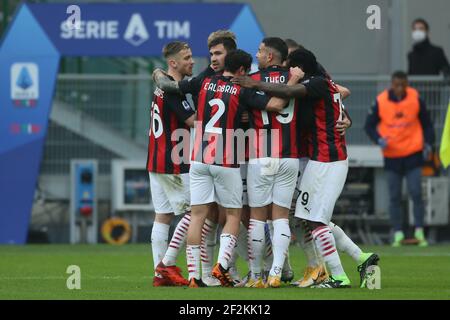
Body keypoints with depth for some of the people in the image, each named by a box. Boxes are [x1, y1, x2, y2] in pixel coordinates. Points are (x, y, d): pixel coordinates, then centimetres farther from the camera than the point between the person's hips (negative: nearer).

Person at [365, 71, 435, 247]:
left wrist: (428, 143, -3)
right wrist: (379, 140, -14)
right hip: (392, 155, 1)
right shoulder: (381, 102, -6)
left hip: (413, 153, -1)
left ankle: (419, 231, 2)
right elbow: (370, 125, 3)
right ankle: (398, 234, 11)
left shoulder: (415, 99, -4)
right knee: (394, 197, 4)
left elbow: (426, 123, 8)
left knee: (416, 193, -7)